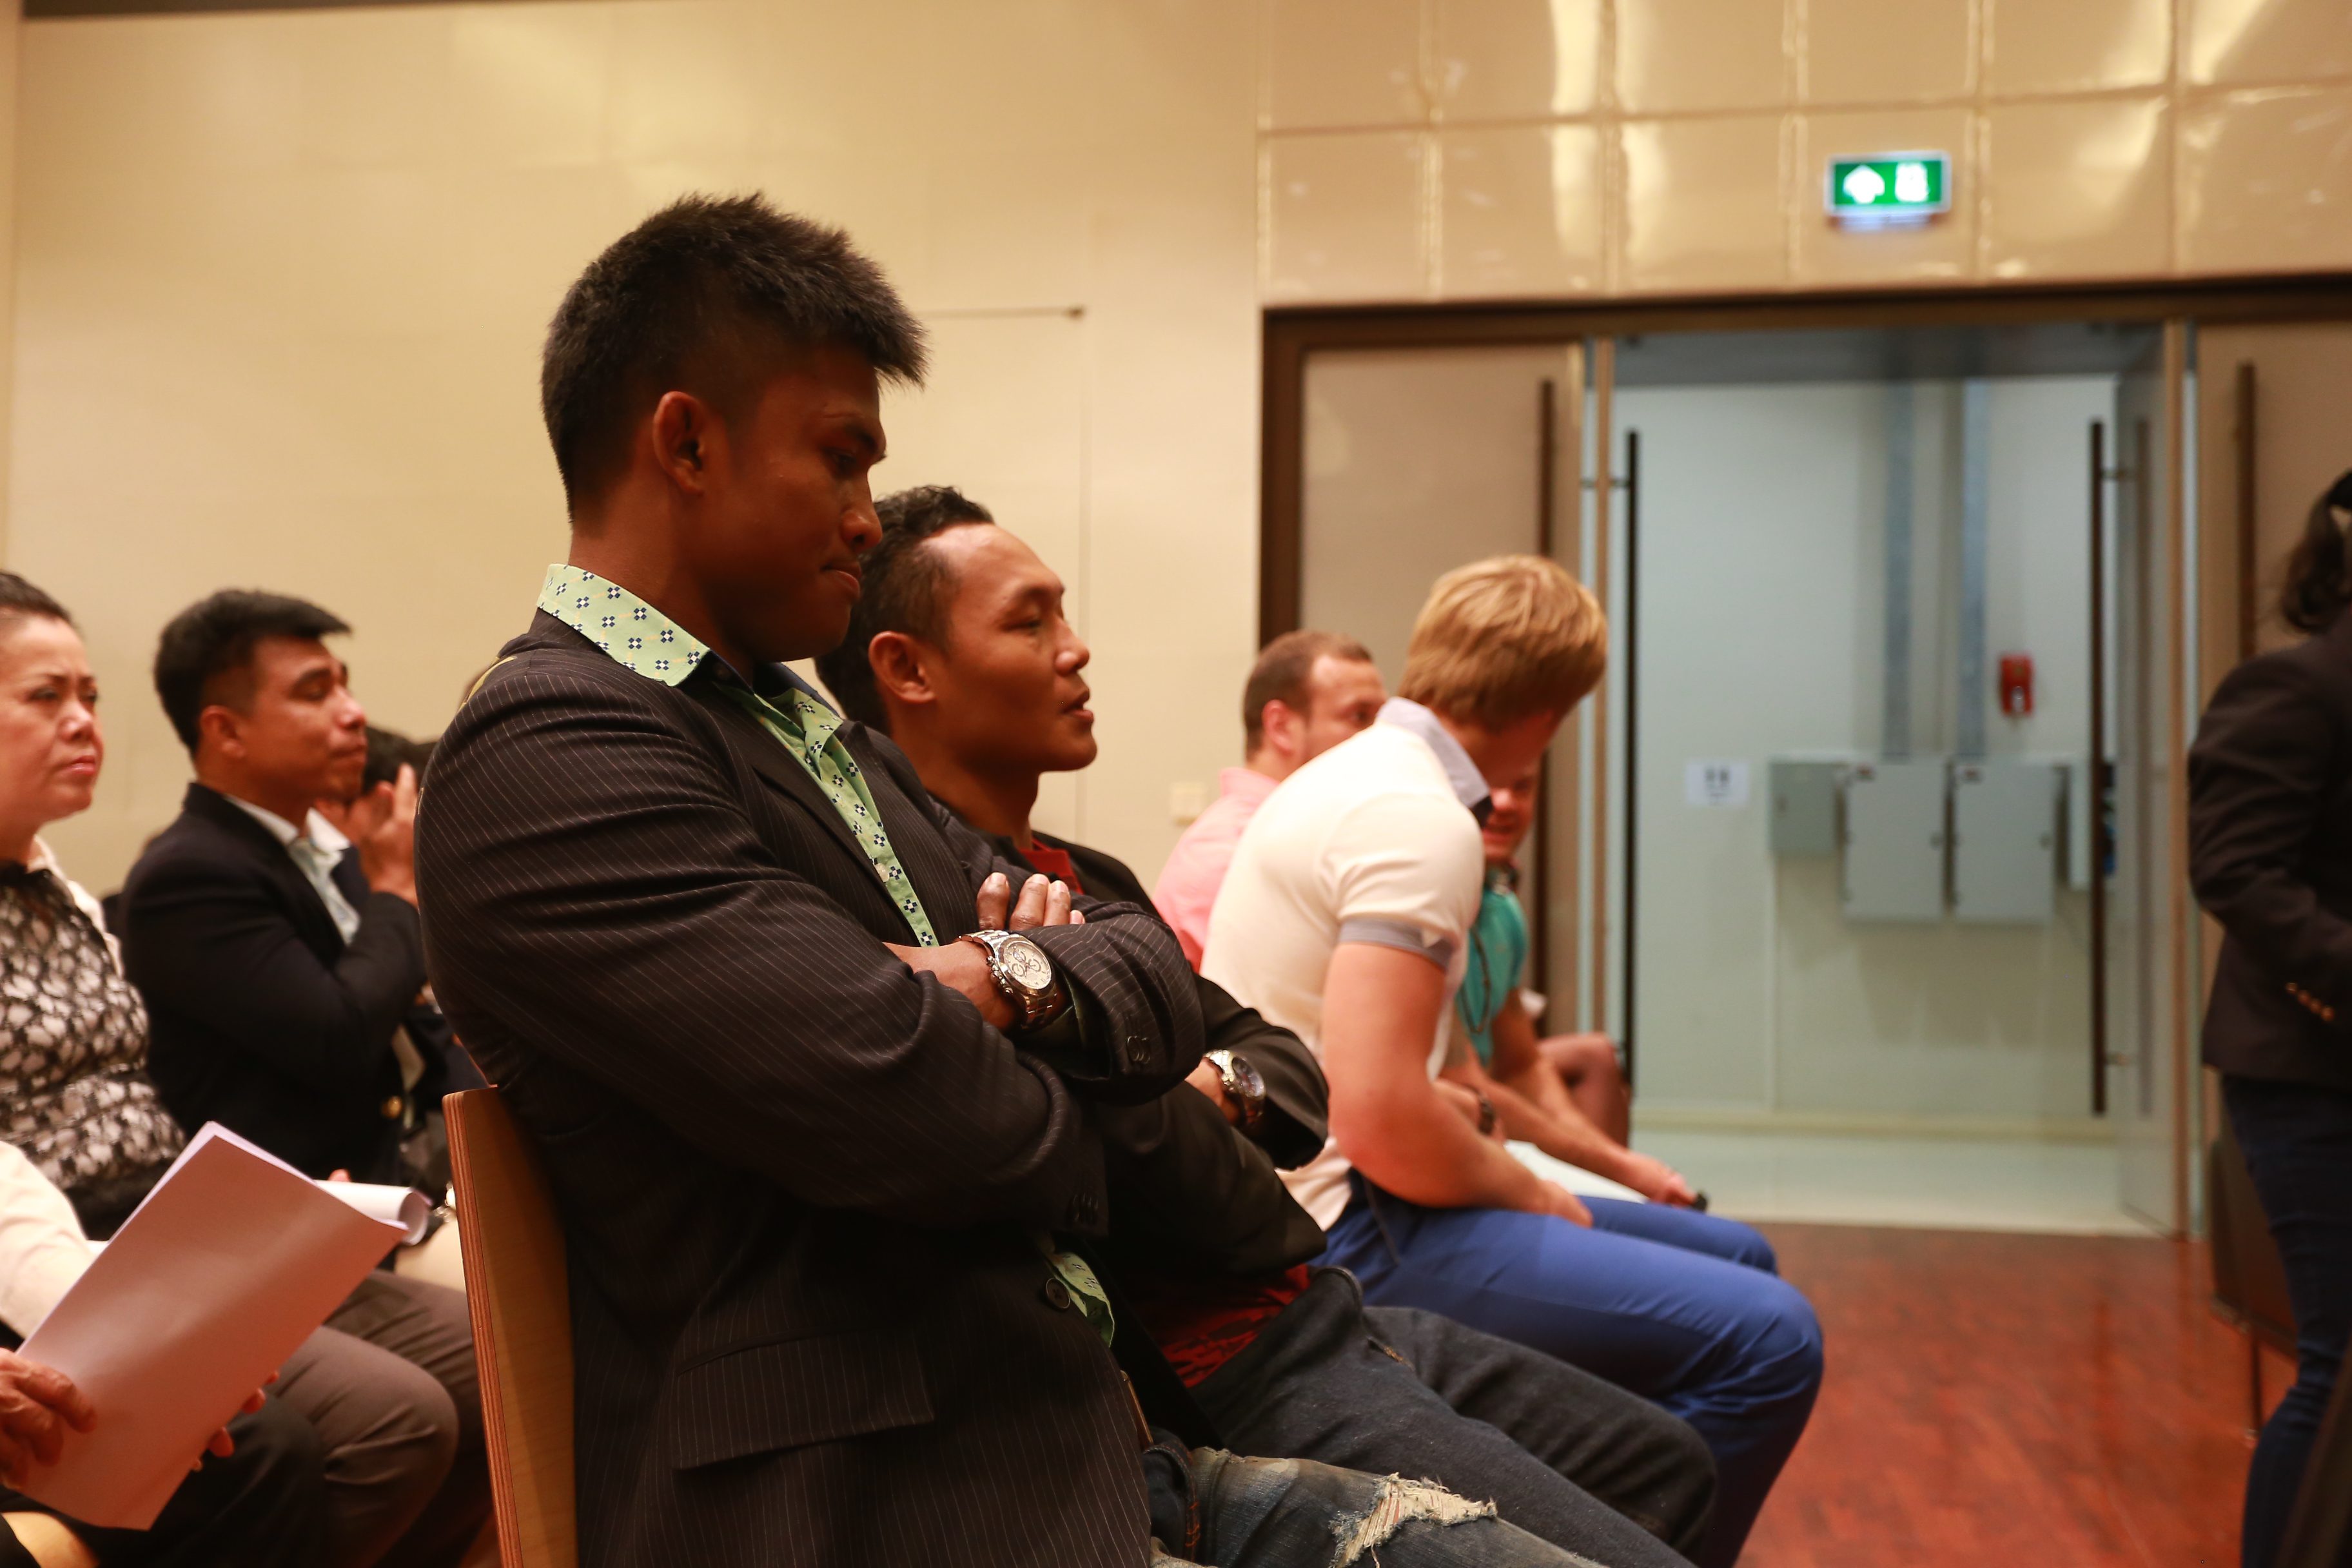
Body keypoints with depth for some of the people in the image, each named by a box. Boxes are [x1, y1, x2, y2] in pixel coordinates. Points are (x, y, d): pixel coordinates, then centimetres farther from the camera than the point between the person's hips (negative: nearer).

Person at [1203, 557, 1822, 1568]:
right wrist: (1528, 1191, -10)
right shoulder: (1423, 819, -18)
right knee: (1767, 1341, -19)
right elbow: (1380, 1118, -27)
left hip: (1307, 1210, 11)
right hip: (1339, 1236, -11)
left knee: (1735, 1258, 16)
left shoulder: (1350, 773, 14)